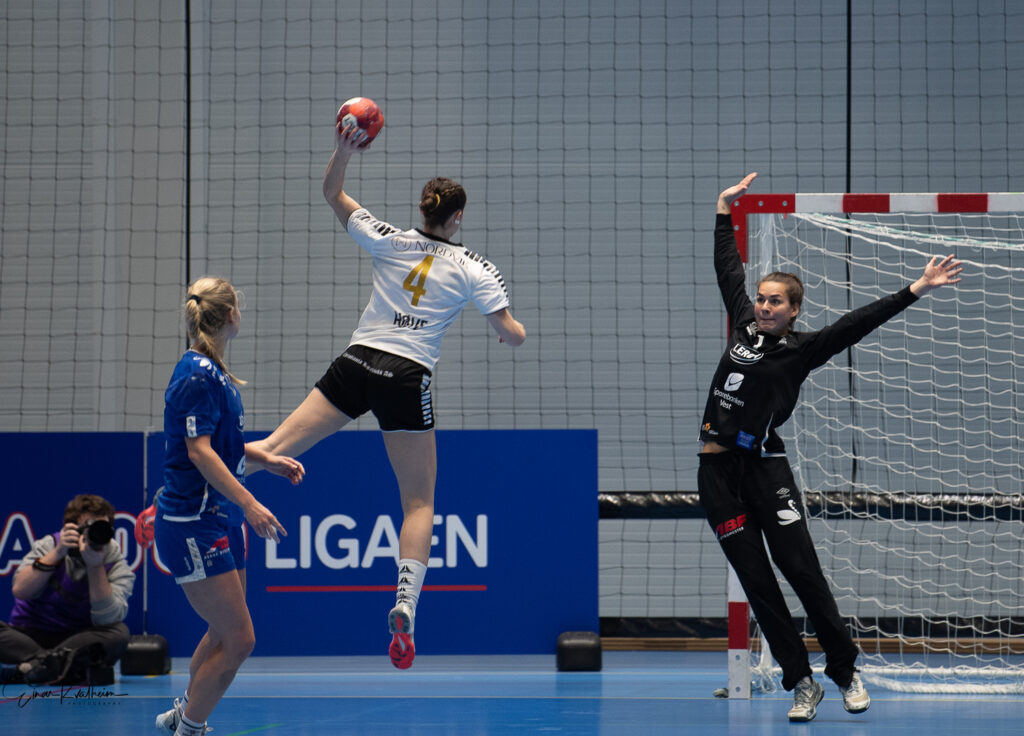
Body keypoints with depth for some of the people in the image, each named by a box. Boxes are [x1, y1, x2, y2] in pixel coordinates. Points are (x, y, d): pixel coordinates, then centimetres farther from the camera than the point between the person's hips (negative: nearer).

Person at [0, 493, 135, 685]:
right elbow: (20, 590, -16)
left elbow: (106, 618, -20)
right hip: (28, 637, 0)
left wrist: (95, 565, -25)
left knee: (119, 633, -30)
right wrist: (57, 554, -23)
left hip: (78, 640, 0)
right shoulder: (50, 545, -1)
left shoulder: (118, 567, -4)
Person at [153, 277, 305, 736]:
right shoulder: (197, 376, -17)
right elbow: (199, 451, -22)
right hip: (193, 523, -10)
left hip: (221, 521, 10)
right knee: (237, 640, -9)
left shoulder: (213, 372, 13)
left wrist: (269, 460, 15)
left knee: (225, 634, 16)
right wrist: (249, 504, -28)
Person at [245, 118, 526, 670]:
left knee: (273, 450, -3)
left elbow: (332, 194, 16)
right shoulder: (474, 269, 1)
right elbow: (511, 334, 0)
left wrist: (343, 150, 2)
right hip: (407, 381, -2)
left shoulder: (389, 242, 6)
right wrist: (516, 331, 23)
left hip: (354, 367, 2)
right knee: (419, 503, 6)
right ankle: (405, 604, -11)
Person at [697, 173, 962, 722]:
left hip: (765, 467, -4)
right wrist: (725, 206, 28)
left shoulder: (801, 351, 0)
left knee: (802, 572, -5)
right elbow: (728, 269, 22)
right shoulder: (743, 327, 11)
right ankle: (801, 684, 8)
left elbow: (855, 325, -8)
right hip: (718, 471, 4)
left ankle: (846, 672, 8)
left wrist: (914, 292, -16)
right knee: (756, 582, 2)